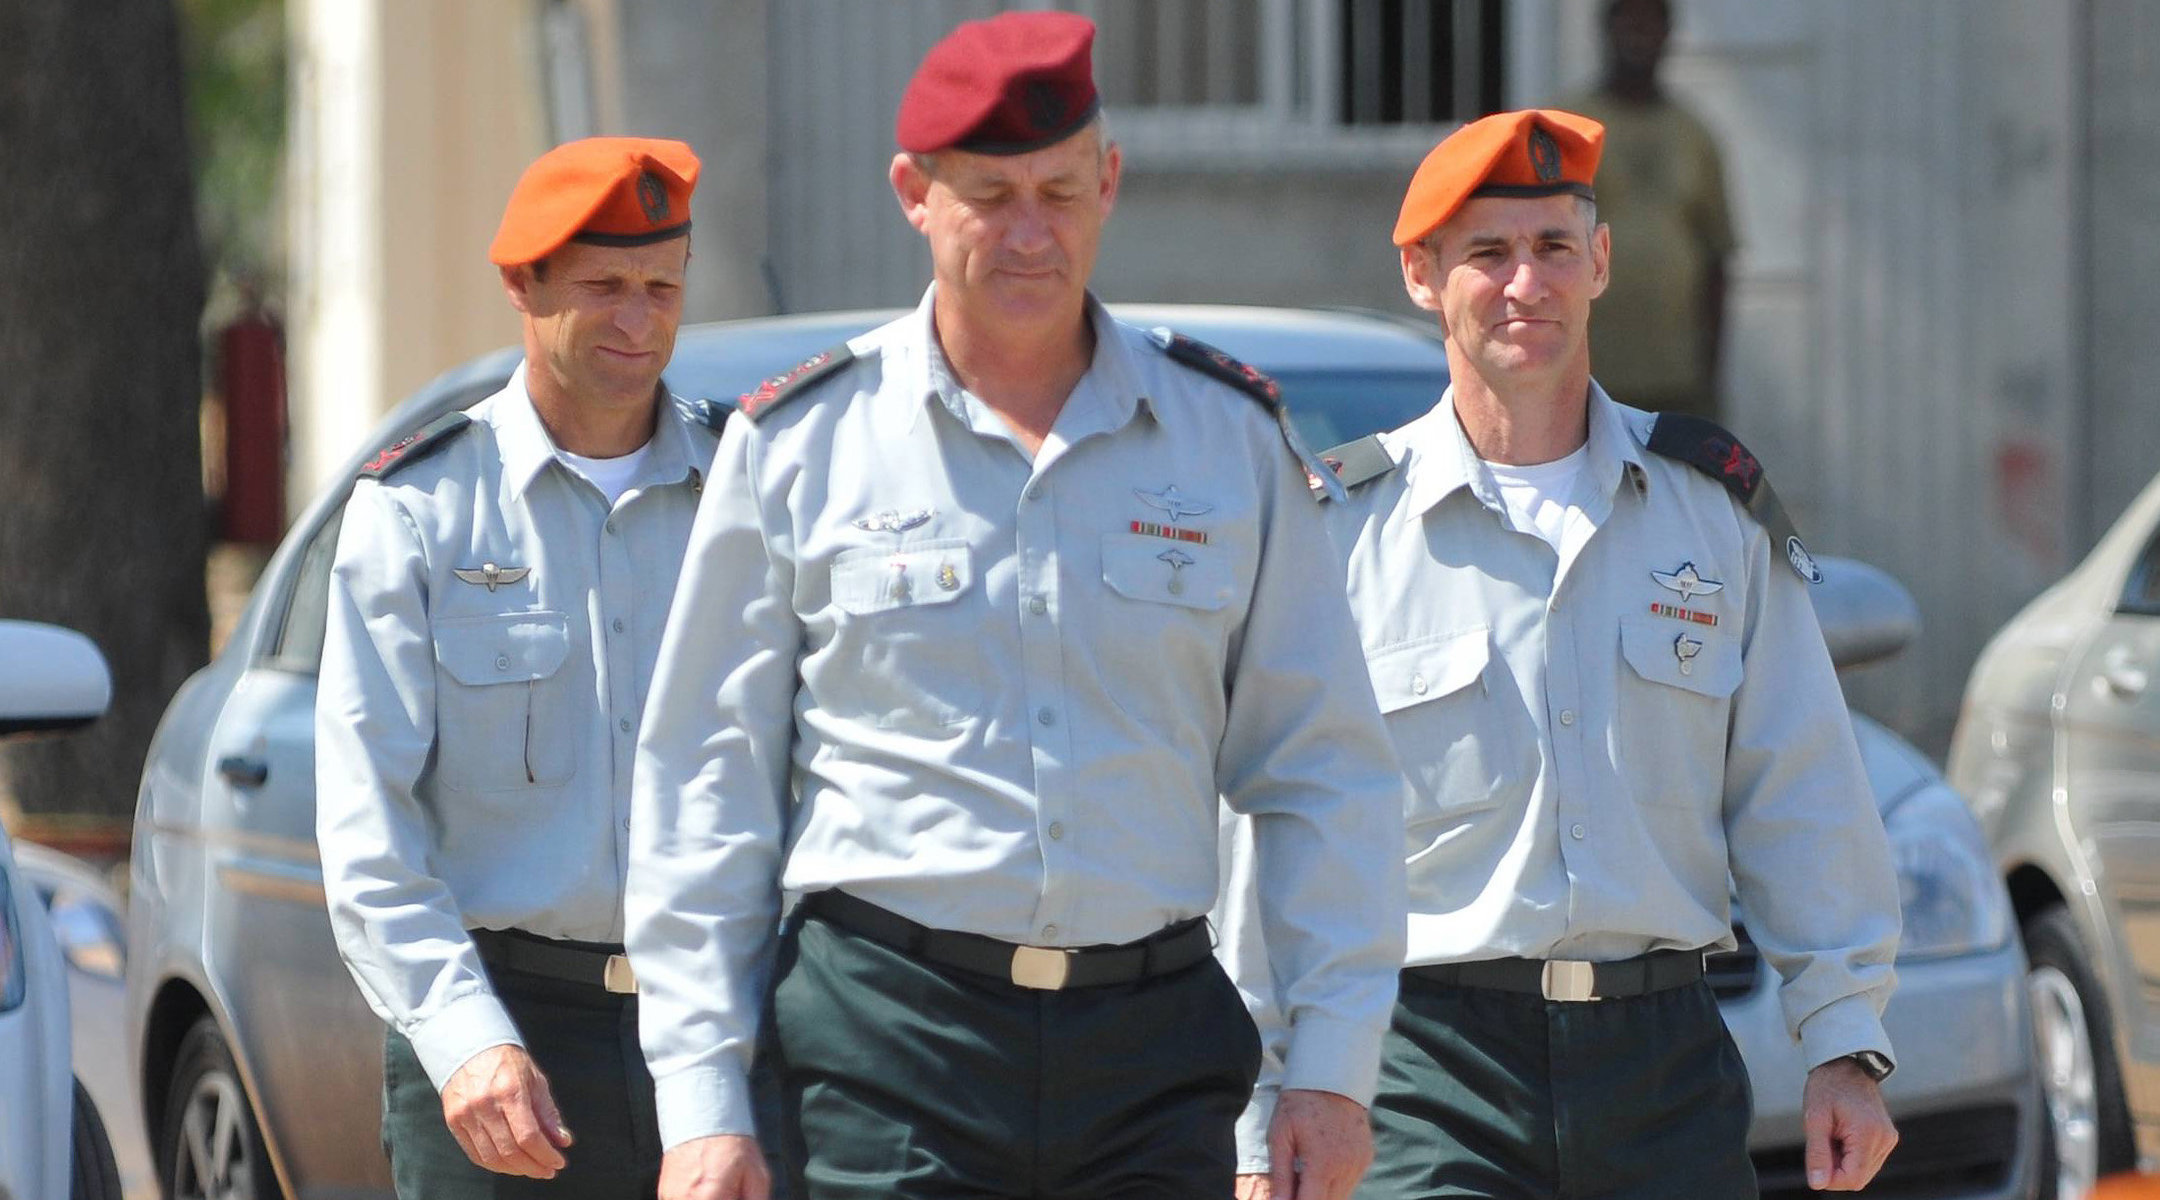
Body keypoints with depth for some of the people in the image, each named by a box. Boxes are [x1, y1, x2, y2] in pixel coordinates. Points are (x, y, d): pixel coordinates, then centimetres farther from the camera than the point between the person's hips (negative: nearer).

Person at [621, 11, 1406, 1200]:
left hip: (1153, 1048, 2)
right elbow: (702, 783, 6)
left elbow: (1324, 772, 12)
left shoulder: (1228, 435, 10)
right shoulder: (798, 444, 5)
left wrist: (1332, 1063, 4)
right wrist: (702, 1100, 1)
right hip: (886, 1035, -2)